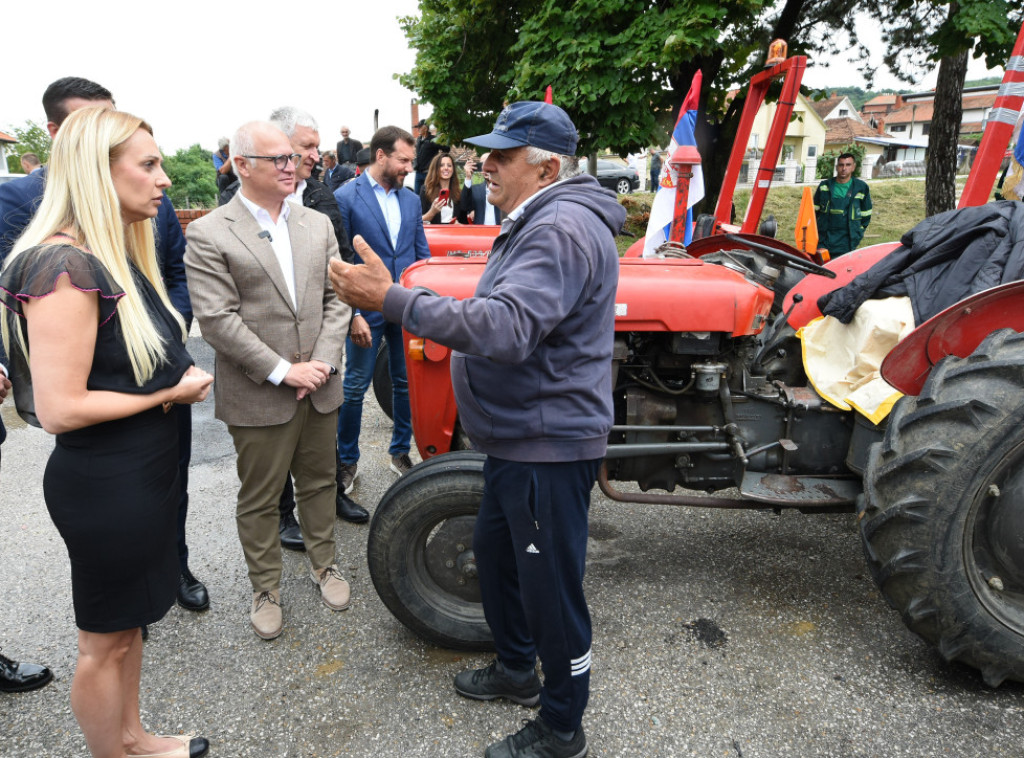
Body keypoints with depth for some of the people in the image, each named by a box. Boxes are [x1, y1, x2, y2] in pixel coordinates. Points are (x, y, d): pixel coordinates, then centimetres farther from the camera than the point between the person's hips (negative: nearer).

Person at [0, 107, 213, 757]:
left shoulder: (119, 253, 6)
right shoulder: (66, 266, -23)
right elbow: (59, 409, -25)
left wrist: (181, 375, -1)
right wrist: (170, 392, -17)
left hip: (145, 471, 9)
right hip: (104, 483, -9)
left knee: (129, 622, 25)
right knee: (105, 642, 13)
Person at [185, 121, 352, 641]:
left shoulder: (318, 224, 8)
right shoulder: (208, 235, -8)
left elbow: (337, 299, 4)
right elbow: (217, 320, -14)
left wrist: (322, 361, -9)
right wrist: (282, 371, -17)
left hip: (319, 385, 4)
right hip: (257, 396, -4)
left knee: (319, 482, 19)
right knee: (259, 499, 10)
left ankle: (323, 565, 38)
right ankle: (265, 589, 28)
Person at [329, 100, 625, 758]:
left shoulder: (562, 229, -22)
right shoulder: (537, 221, 14)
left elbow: (506, 328, -35)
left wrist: (392, 300, -36)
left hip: (549, 445, -11)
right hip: (519, 436, 11)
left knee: (550, 586, 4)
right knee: (494, 550, 24)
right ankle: (517, 670, 46)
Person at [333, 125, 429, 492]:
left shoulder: (411, 200, 9)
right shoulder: (346, 197, -7)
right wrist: (354, 314, -15)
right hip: (366, 311, -5)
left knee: (406, 382, 12)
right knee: (355, 387, 5)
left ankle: (401, 451, 29)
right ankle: (347, 459, 21)